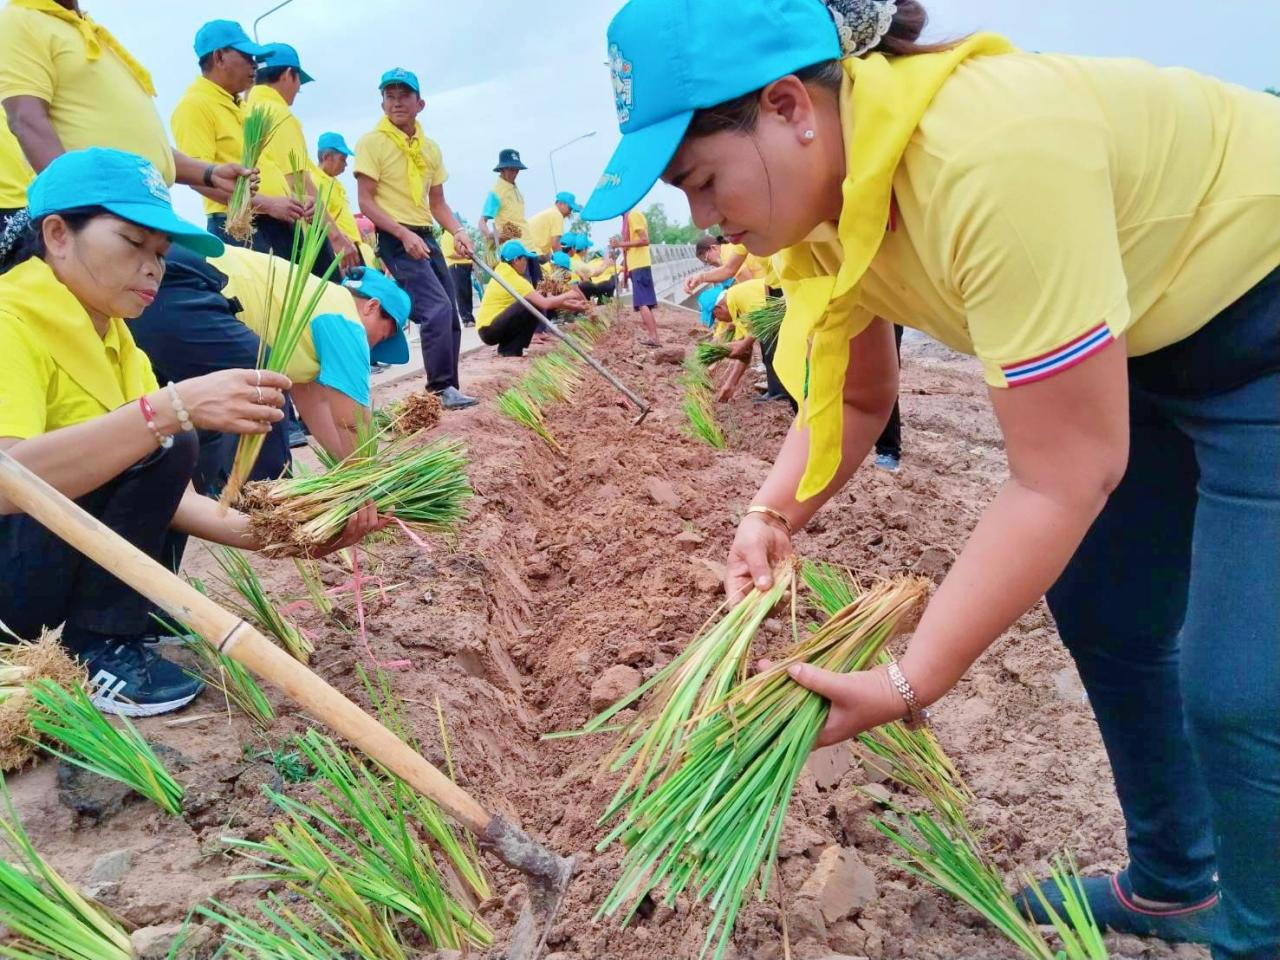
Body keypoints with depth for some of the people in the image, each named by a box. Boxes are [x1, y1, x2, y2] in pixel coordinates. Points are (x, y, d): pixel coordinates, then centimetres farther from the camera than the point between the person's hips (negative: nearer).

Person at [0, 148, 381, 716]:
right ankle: (96, 652, -10)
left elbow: (166, 497, -3)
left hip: (52, 562, 8)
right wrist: (174, 408, -40)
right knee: (162, 448, -22)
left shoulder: (111, 335, 7)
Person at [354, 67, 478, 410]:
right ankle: (442, 388, -15)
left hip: (427, 237, 7)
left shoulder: (430, 148, 13)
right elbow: (366, 202, -9)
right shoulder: (372, 141, -5)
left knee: (450, 314, 4)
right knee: (437, 307, -20)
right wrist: (405, 235, -21)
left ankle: (449, 389, 13)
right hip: (396, 239, -7)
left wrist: (458, 231, -1)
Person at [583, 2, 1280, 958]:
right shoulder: (819, 190, -10)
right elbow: (858, 399, 3)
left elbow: (1064, 478, -33)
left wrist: (906, 687, -28)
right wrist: (774, 516, -12)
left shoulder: (988, 160, -38)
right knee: (1097, 610, 14)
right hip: (1151, 337, 8)